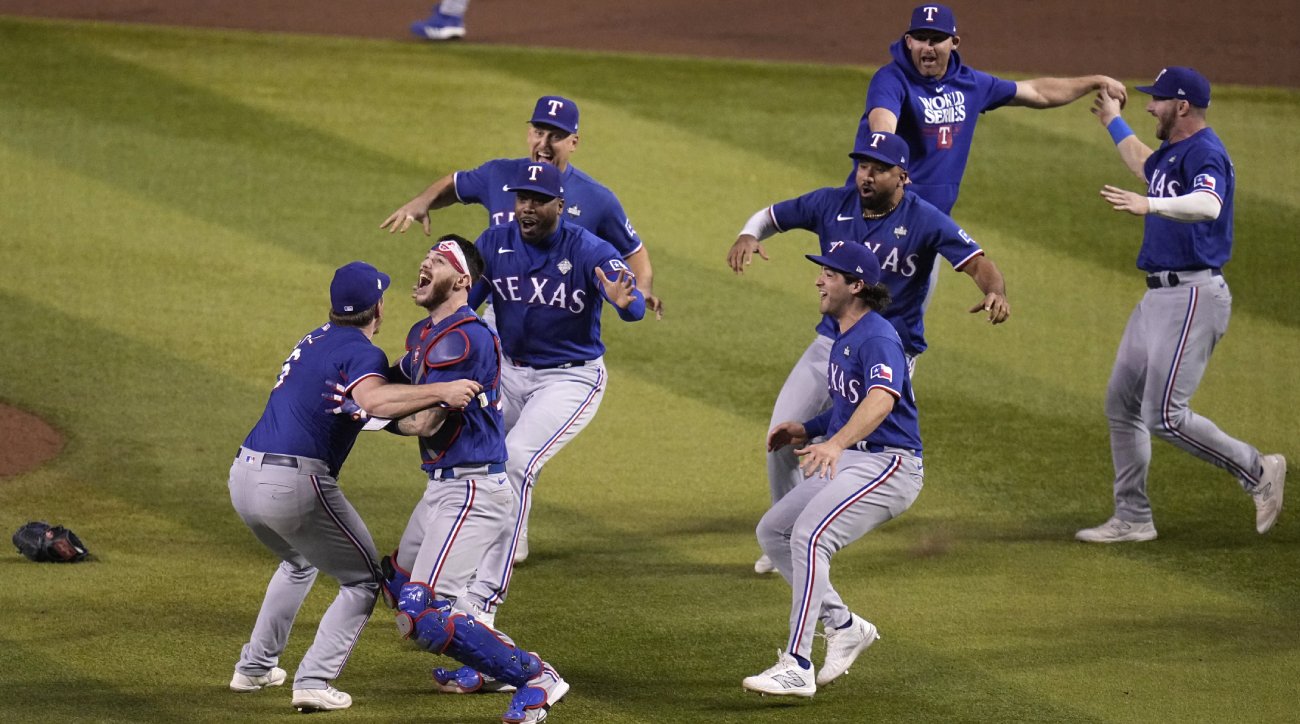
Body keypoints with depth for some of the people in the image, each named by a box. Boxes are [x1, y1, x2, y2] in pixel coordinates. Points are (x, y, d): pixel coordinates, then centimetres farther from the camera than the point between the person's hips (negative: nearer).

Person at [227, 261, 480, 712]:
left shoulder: (314, 341, 21)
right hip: (294, 487, -8)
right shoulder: (361, 352, -7)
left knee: (300, 563, 36)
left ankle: (254, 667, 37)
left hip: (243, 476, 8)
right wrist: (440, 391, -33)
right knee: (363, 580, 8)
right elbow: (373, 399, -29)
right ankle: (314, 682, -6)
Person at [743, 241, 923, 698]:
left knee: (808, 538, -25)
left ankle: (797, 667, -26)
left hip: (887, 463, -11)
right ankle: (843, 626, 15)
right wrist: (806, 432, 13)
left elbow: (881, 399, -34)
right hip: (846, 465, 11)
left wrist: (835, 443, -49)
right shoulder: (843, 337, 16)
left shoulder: (878, 338, -16)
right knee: (773, 531, 11)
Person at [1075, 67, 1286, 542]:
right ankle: (1132, 518, 18)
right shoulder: (1169, 154, 16)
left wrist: (1150, 205, -51)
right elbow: (1144, 165, 43)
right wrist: (1113, 122, 51)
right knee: (1121, 404, 11)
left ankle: (1258, 471, 1)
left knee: (1165, 417, -14)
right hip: (1159, 297, 10)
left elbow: (1208, 204, -37)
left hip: (1193, 297, -10)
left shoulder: (1204, 152, -15)